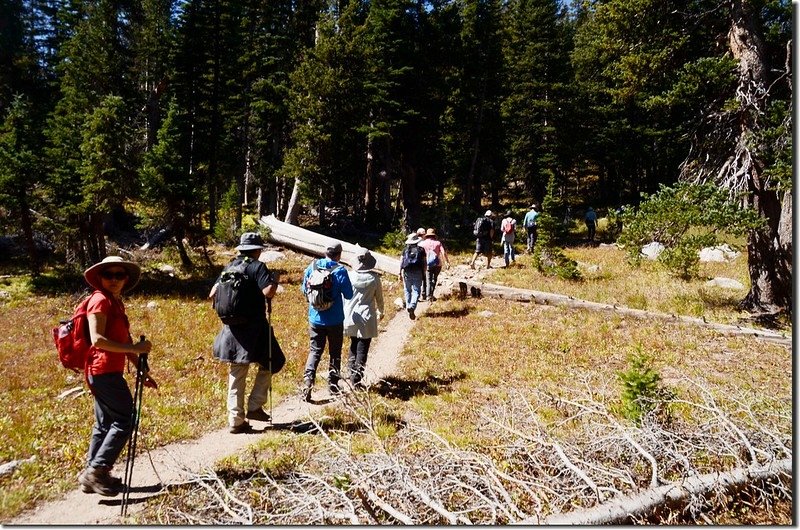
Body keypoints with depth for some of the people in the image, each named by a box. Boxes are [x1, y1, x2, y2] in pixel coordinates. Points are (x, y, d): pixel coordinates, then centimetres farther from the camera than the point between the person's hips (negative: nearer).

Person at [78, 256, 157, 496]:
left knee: (105, 423, 15)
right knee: (124, 420, -4)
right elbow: (97, 339, -23)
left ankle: (92, 474, 24)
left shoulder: (116, 302, 16)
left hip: (105, 372, 10)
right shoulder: (100, 300, -12)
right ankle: (96, 471, 2)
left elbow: (124, 342, 18)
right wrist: (133, 348, -25)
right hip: (104, 371, -10)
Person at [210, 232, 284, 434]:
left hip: (232, 328, 6)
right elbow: (269, 291, -24)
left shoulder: (229, 267, 9)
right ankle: (254, 407, 7)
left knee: (236, 375, 12)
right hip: (254, 327, -6)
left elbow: (212, 294, 12)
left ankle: (235, 420, 14)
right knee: (270, 364, 13)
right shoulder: (257, 267, -9)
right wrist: (275, 279, -5)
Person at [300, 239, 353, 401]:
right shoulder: (340, 271, -15)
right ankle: (333, 385, 22)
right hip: (335, 320, -3)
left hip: (315, 318, 3)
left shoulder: (312, 266, -4)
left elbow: (304, 290, 6)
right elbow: (348, 295, -10)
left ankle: (307, 383, -5)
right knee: (335, 353, 13)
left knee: (314, 351, 10)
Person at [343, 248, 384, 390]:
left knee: (353, 346, 21)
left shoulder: (350, 275, -6)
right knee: (362, 349, 3)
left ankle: (352, 375, 23)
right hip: (367, 317, -3)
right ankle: (356, 380, 2)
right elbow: (379, 297, 4)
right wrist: (380, 311, 23)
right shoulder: (374, 277, -8)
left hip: (351, 317, 3)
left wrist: (344, 314, 16)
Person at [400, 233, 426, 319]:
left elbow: (401, 261, 3)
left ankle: (408, 307, 15)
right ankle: (412, 306, -21)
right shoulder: (421, 249, 4)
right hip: (417, 272, -2)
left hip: (407, 272, 2)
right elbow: (424, 262, 3)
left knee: (407, 290, 14)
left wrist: (400, 272, 6)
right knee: (416, 291, -1)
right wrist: (424, 273, 11)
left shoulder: (405, 249, 7)